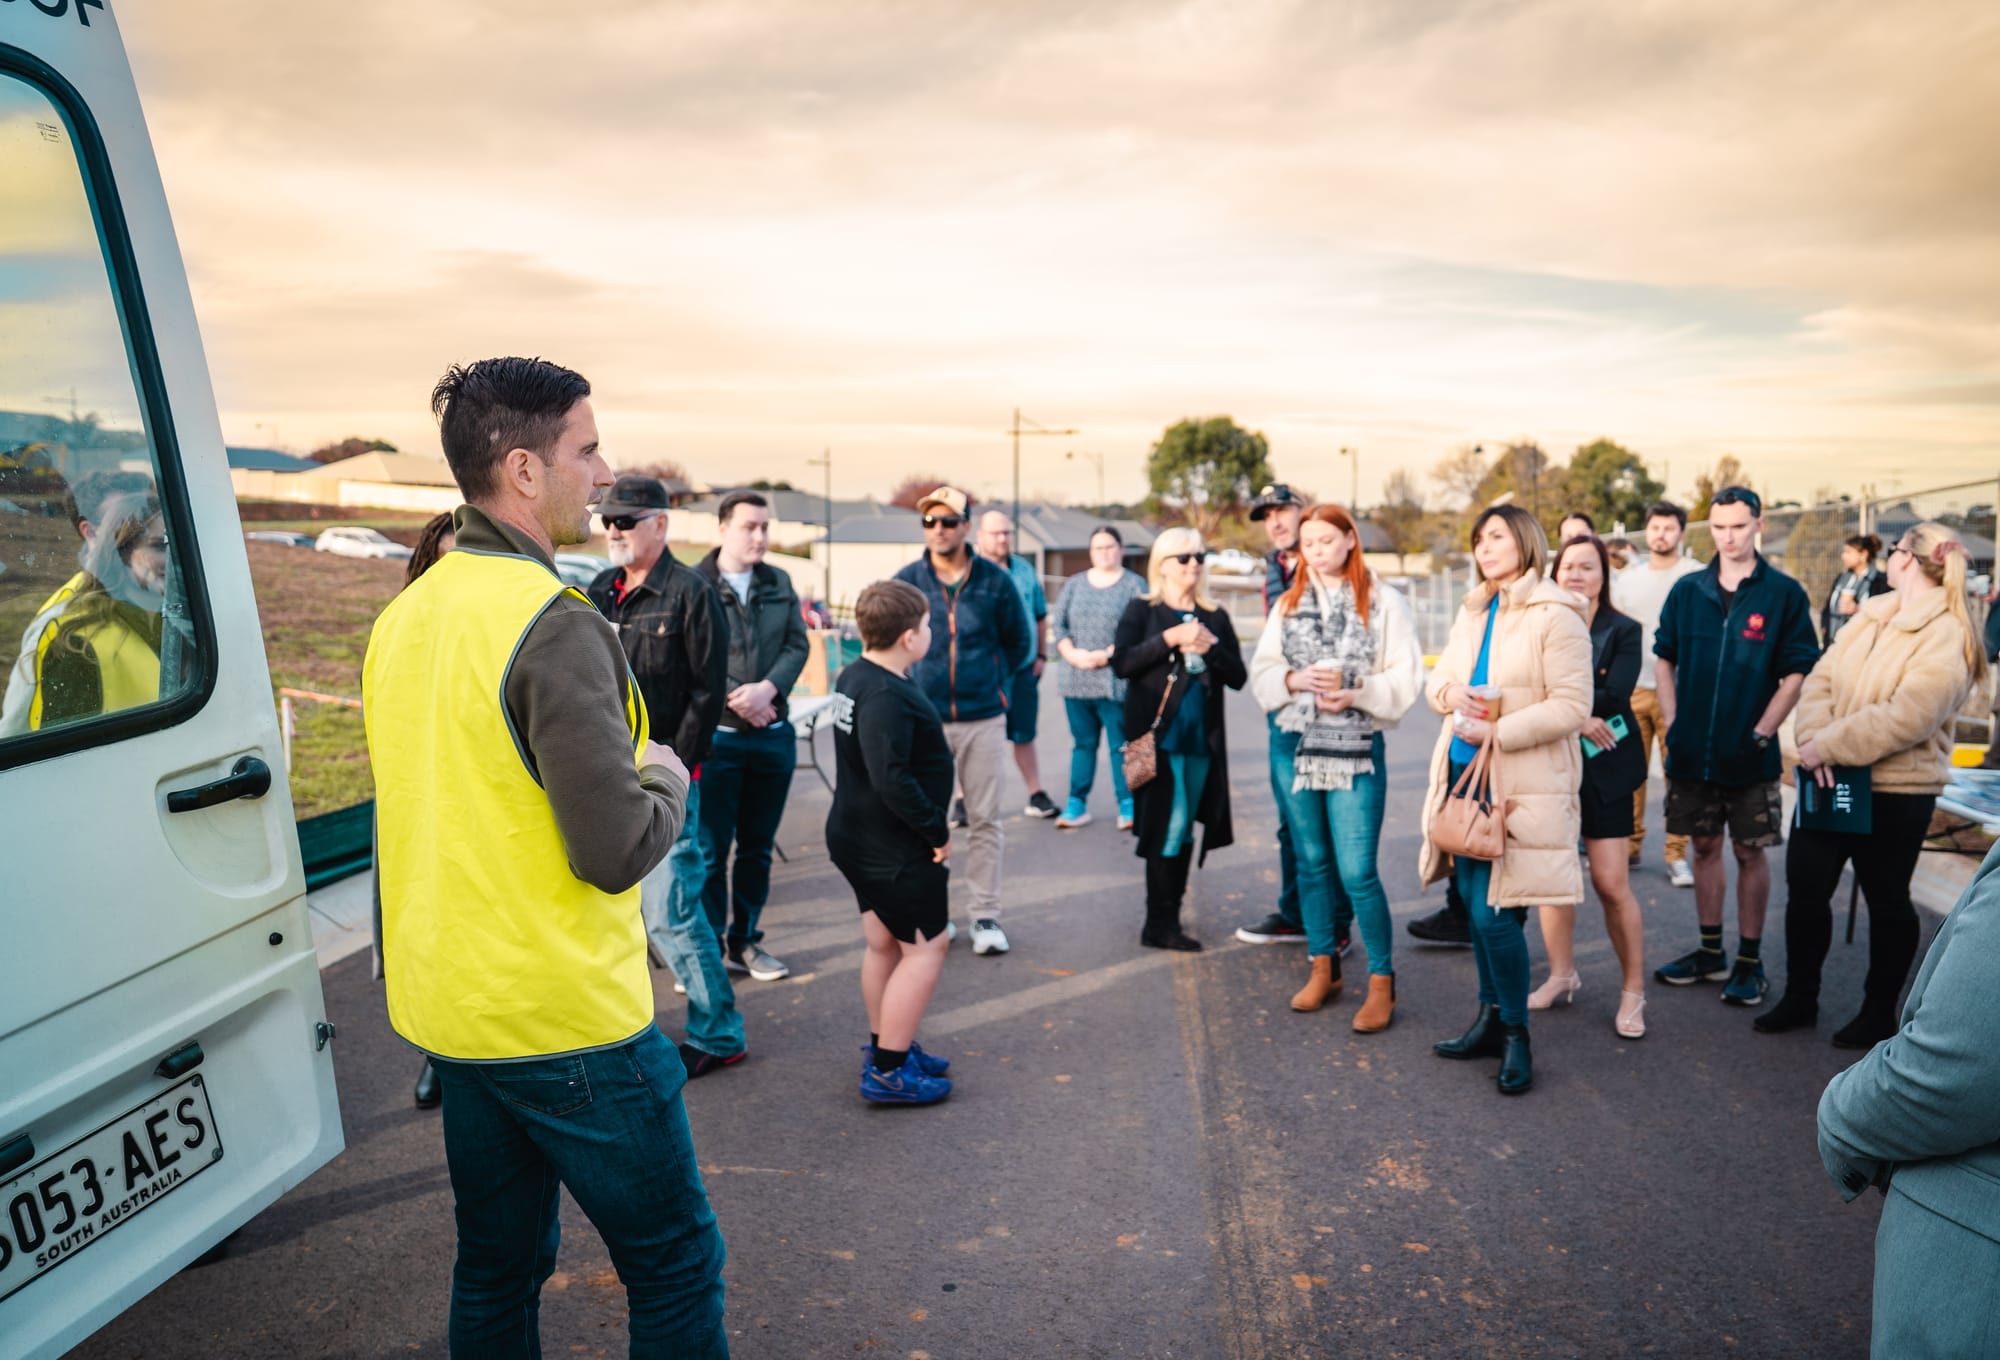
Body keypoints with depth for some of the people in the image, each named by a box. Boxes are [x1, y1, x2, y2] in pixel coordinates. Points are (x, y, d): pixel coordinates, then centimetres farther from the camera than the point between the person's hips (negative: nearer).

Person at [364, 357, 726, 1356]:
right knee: (675, 1268, 7)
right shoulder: (554, 626, -21)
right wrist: (667, 781, -5)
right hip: (568, 1020, -8)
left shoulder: (402, 618, 7)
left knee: (496, 1269, 21)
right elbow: (617, 851, -24)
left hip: (450, 1009, 8)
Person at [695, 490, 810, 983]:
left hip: (774, 735, 5)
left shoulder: (779, 584, 10)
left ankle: (745, 942, 25)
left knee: (758, 847, 13)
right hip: (716, 737, -5)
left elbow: (797, 645, 4)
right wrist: (733, 698, -16)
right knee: (710, 850, 1)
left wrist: (768, 688, -13)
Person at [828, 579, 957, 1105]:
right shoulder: (887, 697, -26)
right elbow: (892, 781, -32)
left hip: (860, 839, 10)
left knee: (884, 944, 20)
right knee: (926, 947, 0)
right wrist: (936, 830, -20)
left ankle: (885, 1048, 33)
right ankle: (888, 1072, 5)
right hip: (895, 848, -10)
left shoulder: (856, 677, 7)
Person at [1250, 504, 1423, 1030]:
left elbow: (1406, 677, -5)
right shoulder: (1288, 604, 10)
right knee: (1311, 863, 13)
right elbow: (1261, 671, 7)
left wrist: (1356, 693, -19)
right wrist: (1295, 679, -12)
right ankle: (1323, 969, 28)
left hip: (1356, 748, -4)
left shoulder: (1384, 603, -2)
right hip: (1294, 746, 4)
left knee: (1356, 872, -7)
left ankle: (1382, 982, 9)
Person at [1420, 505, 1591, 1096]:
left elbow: (1571, 707, -15)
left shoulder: (1556, 616, -10)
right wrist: (1452, 694, -5)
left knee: (1494, 911, -8)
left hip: (1521, 784, -7)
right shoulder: (1472, 613, 14)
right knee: (1476, 905, 13)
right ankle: (1492, 1020, 28)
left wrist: (1498, 731, -20)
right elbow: (1438, 677, 18)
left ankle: (1516, 1035, 10)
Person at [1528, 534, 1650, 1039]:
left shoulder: (1623, 631, 1)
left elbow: (1613, 696, -13)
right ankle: (1561, 976, 24)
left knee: (1612, 885, -3)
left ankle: (1633, 990, 12)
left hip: (1603, 769, -2)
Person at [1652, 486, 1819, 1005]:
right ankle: (1711, 952, 24)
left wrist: (1762, 732, -11)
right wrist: (1672, 722, 4)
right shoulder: (1688, 590, 5)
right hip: (1693, 748, 3)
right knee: (1705, 846, 12)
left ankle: (1749, 962, 16)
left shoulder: (1784, 593, -4)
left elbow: (1796, 672, -5)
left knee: (1750, 852, 4)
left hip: (1750, 753, -3)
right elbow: (1665, 658, 13)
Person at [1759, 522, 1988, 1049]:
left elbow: (1906, 718, -25)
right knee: (1805, 890, 11)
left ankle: (1879, 1012, 27)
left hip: (1895, 791, -6)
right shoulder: (1869, 615, 7)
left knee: (1887, 902, 10)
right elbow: (1821, 680, 1)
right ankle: (1799, 998, 28)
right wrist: (1813, 740, -15)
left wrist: (1827, 746, -22)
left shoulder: (1946, 637, -15)